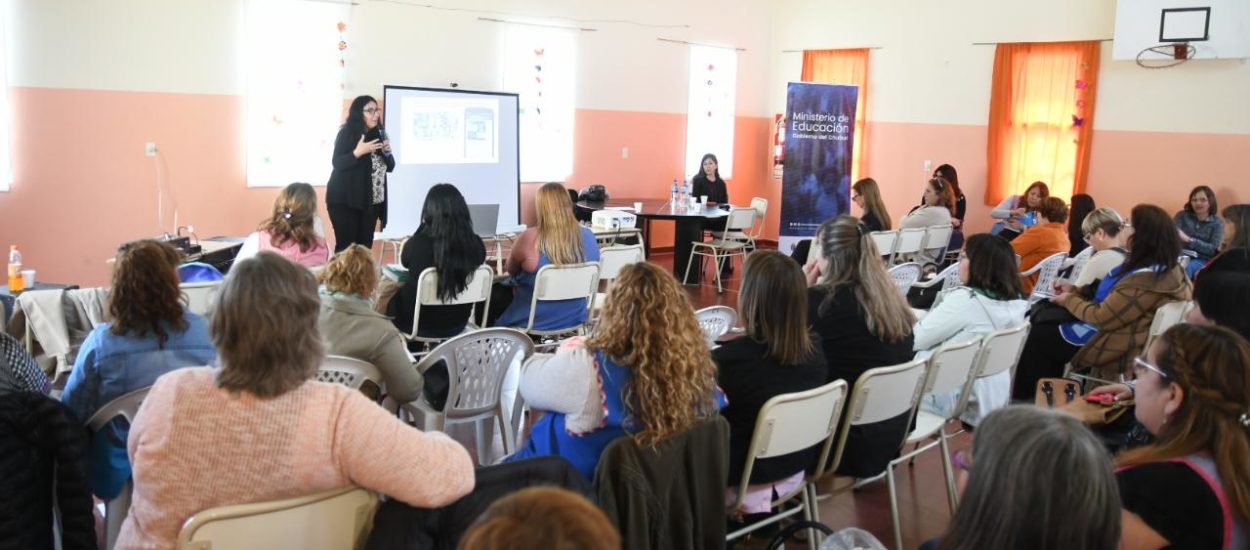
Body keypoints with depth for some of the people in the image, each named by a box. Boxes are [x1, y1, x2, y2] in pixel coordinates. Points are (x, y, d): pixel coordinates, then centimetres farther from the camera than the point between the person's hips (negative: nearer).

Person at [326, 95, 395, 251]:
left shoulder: (378, 134, 11)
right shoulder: (346, 133, -5)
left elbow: (390, 167, 14)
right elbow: (337, 164, -13)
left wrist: (387, 152, -6)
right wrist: (357, 152, -26)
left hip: (371, 202, 6)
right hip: (346, 201, -6)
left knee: (365, 247, 4)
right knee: (345, 246, -8)